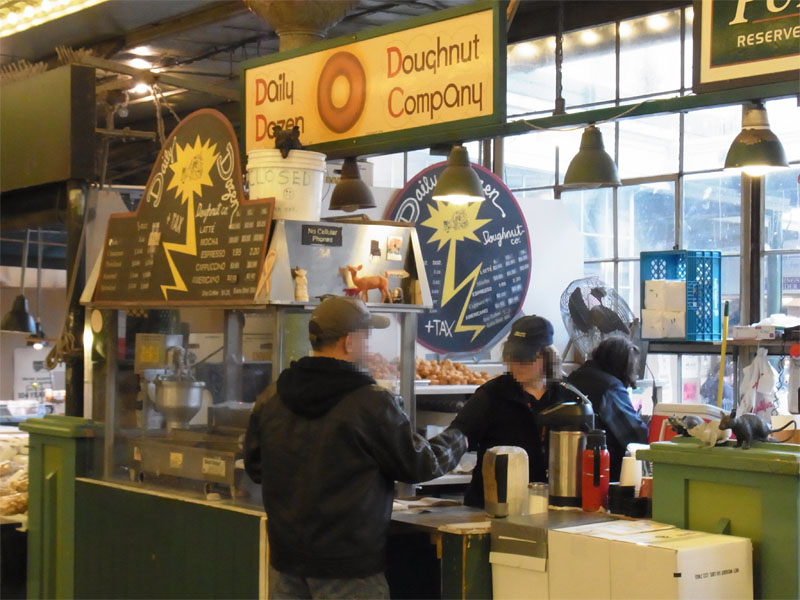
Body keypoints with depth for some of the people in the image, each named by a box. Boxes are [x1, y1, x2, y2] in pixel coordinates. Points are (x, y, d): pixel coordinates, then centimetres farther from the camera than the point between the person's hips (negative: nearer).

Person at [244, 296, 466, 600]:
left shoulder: (271, 397, 1)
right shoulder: (372, 402, -15)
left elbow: (255, 467, 12)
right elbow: (418, 466, -6)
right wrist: (456, 440, 14)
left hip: (286, 556, 6)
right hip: (348, 565, -5)